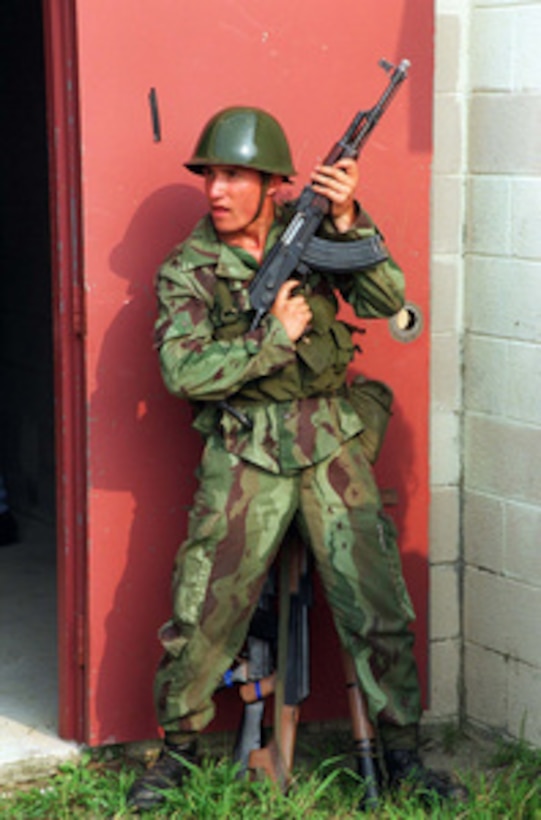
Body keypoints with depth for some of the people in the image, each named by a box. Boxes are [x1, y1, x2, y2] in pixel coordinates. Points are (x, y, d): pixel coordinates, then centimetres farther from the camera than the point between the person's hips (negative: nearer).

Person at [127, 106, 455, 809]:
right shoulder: (187, 270, -2)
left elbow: (386, 301, -4)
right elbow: (185, 371, -13)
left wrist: (348, 220, -16)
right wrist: (274, 335, -15)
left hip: (332, 446, 2)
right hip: (245, 457, -1)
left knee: (378, 603, 3)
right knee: (203, 612, 0)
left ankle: (402, 750, 17)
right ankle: (178, 748, 19)